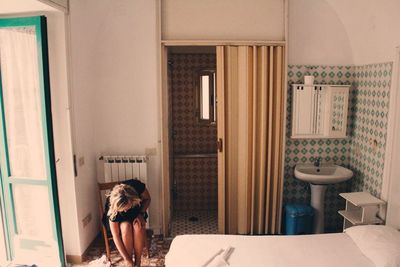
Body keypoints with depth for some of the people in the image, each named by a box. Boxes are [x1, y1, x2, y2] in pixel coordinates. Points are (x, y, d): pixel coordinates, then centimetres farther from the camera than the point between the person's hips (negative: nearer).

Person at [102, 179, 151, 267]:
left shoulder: (137, 186, -34)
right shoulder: (112, 207, -35)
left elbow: (147, 199, -10)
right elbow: (115, 236, -29)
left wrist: (141, 214, -25)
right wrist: (126, 259, -29)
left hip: (136, 213, 2)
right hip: (119, 220, -2)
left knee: (138, 226, -32)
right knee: (126, 226, -35)